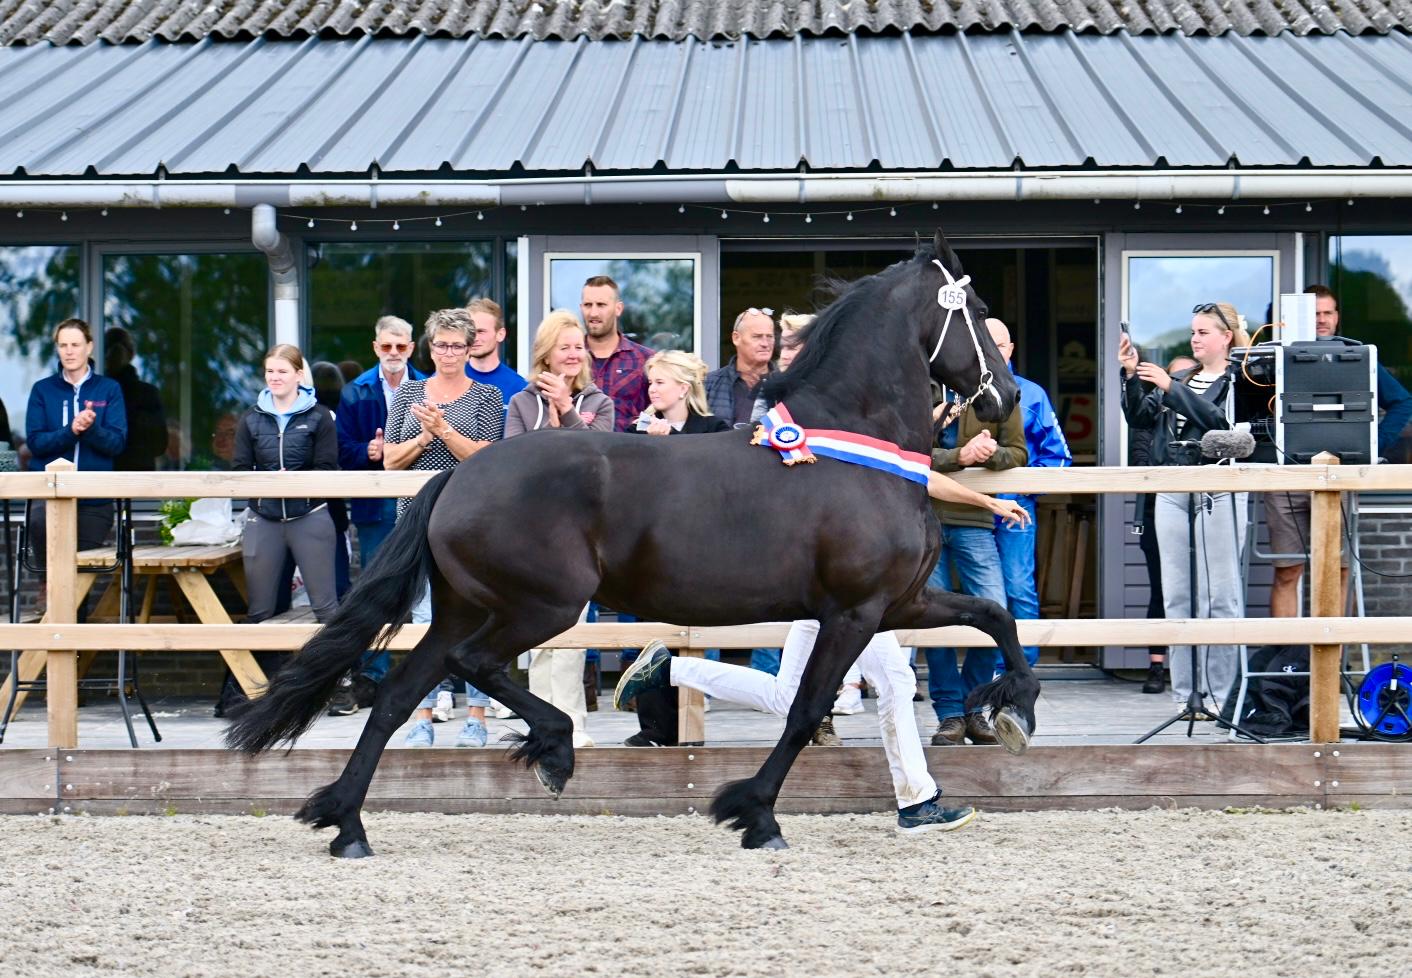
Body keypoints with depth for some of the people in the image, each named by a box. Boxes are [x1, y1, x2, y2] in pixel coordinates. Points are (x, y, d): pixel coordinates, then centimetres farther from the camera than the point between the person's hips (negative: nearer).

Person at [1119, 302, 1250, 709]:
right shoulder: (1181, 380, 20)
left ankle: (1220, 693, -4)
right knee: (1177, 597, 5)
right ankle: (1184, 693, 9)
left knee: (1220, 596, -5)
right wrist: (1132, 376, -2)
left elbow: (1221, 420, -15)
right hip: (1172, 490, 6)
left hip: (1218, 492, -6)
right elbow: (1140, 417, 12)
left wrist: (1171, 388, -16)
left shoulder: (1238, 380, 1)